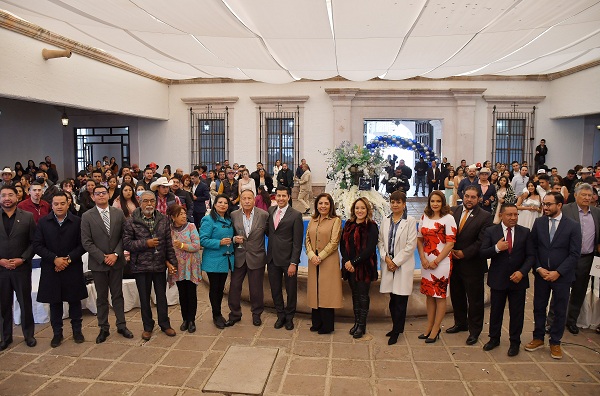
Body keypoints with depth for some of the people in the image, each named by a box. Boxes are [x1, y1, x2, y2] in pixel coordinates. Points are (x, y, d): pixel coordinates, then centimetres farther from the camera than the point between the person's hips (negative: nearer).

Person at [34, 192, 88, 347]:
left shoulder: (77, 221, -2)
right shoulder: (43, 222, 1)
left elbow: (82, 245, -3)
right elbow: (37, 245, -2)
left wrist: (68, 258, -14)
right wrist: (55, 259, -13)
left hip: (73, 268, -1)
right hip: (51, 269, 1)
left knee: (74, 300, 9)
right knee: (54, 301, 9)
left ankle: (77, 330, 24)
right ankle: (57, 333, 23)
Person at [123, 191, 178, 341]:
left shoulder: (163, 219, 3)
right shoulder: (131, 221, -5)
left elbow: (168, 242, 5)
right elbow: (126, 243, -9)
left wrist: (171, 261, 0)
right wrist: (146, 243, -17)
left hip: (159, 265, 2)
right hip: (141, 266, -2)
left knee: (162, 296, 12)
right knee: (144, 298, 11)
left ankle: (164, 324, 28)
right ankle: (148, 326, 27)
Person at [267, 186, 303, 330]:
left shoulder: (295, 215, -9)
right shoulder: (270, 210, 6)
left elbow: (297, 242, -11)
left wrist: (293, 263, -14)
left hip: (288, 259, -4)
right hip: (272, 258, 4)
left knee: (291, 290, 10)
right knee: (275, 290, 13)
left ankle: (289, 317, 29)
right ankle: (280, 315, 32)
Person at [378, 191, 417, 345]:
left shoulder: (410, 221, -4)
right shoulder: (385, 222, 10)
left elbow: (411, 245, -9)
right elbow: (380, 242, 10)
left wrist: (396, 261, -10)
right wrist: (386, 258, -7)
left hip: (403, 265, -4)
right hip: (388, 264, 4)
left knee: (400, 300, -1)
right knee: (393, 299, 10)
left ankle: (396, 331, 9)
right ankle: (396, 327, 24)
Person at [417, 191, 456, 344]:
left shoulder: (448, 218, -8)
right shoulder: (424, 217, 7)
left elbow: (450, 243, -11)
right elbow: (419, 239, 8)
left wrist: (436, 261, -13)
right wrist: (423, 259, -5)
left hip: (442, 262, -5)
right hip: (426, 262, 5)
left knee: (440, 295, 4)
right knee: (429, 294, 12)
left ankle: (435, 330, 14)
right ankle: (429, 327, 23)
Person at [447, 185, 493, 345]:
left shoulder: (485, 217, -8)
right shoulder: (454, 211, 4)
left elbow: (482, 241, -13)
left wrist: (464, 253, -15)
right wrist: (451, 251, -7)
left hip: (472, 265, -4)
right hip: (454, 262, 5)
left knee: (475, 299, 7)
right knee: (456, 295, 17)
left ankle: (475, 330, 21)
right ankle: (460, 323, 36)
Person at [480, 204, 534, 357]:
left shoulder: (525, 232, -1)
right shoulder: (491, 231, -4)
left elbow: (530, 256, -2)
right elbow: (483, 253, -7)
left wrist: (522, 272, -15)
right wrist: (496, 248, -25)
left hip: (518, 279, 1)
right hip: (497, 279, 0)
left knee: (517, 312, 10)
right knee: (495, 311, 12)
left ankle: (515, 342, 27)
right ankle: (494, 338, 30)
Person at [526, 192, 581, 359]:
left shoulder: (573, 226, -7)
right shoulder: (539, 223, 0)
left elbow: (574, 254, -9)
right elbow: (533, 248, 2)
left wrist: (558, 272, -14)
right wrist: (539, 269, -9)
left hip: (562, 276, -2)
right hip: (541, 274, 2)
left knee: (560, 311, 9)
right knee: (539, 307, 11)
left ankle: (555, 343, 24)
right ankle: (538, 338, 27)